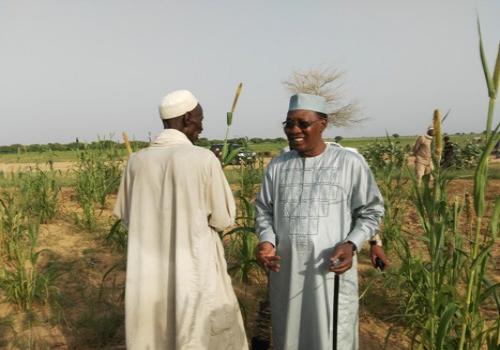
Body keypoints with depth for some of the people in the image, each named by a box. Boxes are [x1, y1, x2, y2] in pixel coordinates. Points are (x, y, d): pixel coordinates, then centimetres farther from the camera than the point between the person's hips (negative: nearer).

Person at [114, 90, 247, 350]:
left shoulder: (137, 161, -2)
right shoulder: (204, 160, -14)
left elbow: (127, 217, 8)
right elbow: (223, 219, -7)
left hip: (149, 274, 4)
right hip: (195, 272, -4)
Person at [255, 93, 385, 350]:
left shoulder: (350, 163, -5)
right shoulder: (277, 166, 5)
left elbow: (370, 211, 2)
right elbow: (264, 210, 13)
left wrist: (351, 244, -14)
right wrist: (266, 240, -5)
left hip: (332, 270, -3)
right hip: (286, 270, 3)